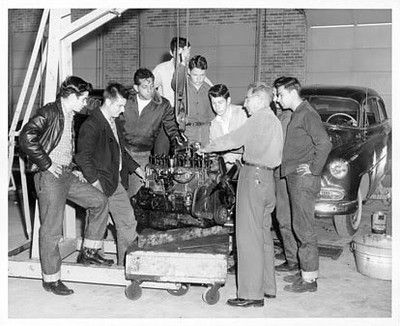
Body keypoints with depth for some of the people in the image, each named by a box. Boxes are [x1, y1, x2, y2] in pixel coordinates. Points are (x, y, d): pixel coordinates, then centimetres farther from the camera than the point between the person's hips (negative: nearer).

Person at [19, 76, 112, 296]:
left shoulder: (70, 117, 17)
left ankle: (90, 251, 17)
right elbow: (26, 138, -23)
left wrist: (74, 169, 16)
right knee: (51, 229, -3)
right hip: (50, 177, -9)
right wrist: (47, 164, -19)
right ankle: (50, 279, 9)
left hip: (66, 175, 9)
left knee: (99, 201, 8)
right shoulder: (49, 112, -11)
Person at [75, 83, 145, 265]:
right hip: (99, 183, -9)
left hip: (115, 181, 9)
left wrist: (135, 168, 18)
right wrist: (95, 181, -23)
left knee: (128, 221, 11)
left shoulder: (115, 122, 12)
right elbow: (82, 157, -22)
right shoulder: (91, 125, -18)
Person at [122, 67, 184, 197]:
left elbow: (171, 128, 3)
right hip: (122, 149, 1)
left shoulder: (163, 105, -2)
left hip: (143, 156, -1)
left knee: (134, 191, -5)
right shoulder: (127, 100, 3)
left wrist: (178, 139, -17)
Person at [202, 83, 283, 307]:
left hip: (254, 176, -10)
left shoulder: (259, 119, -9)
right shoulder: (275, 121, 20)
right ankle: (268, 287, 24)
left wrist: (207, 148, 5)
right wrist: (241, 158, 21)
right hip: (267, 176, 10)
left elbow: (234, 140, -9)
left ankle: (252, 294, -4)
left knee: (249, 236, -7)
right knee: (264, 234, 15)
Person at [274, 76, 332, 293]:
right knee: (299, 226, 15)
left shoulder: (307, 114, -14)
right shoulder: (297, 114, 17)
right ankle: (306, 272, 25)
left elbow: (324, 144, -24)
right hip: (294, 177, 10)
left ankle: (309, 279, 4)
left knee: (304, 228, -4)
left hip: (304, 179, -10)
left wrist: (314, 169, -18)